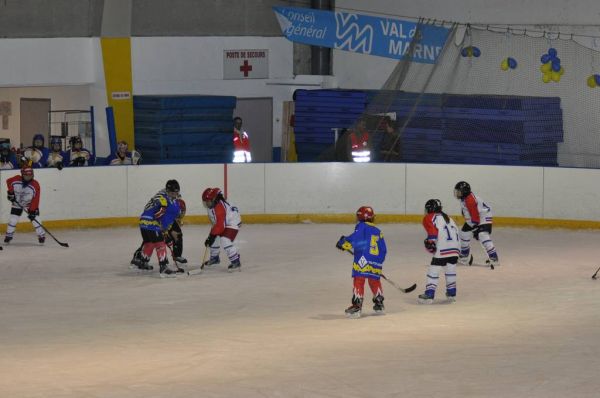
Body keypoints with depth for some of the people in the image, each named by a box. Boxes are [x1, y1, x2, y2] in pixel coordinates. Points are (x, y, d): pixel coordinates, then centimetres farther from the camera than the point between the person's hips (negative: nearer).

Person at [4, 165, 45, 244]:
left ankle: (41, 235, 2)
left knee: (35, 219, -12)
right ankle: (9, 235, 18)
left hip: (30, 205, -2)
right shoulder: (16, 180, -22)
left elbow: (35, 200, -27)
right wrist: (10, 192, -10)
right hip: (17, 203, 2)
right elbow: (8, 181, 0)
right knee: (13, 219, 0)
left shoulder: (35, 185, -27)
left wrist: (32, 211, -31)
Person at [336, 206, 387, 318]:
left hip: (363, 261, -7)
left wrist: (343, 243, -3)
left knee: (359, 281, -8)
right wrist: (379, 262, 27)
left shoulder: (361, 227, 1)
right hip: (376, 262, 7)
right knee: (375, 281, 21)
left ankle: (357, 305, -15)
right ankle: (379, 304, 28)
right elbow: (383, 250, 21)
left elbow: (355, 239, -14)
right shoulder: (378, 232, 21)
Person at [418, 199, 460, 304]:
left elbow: (432, 230, -12)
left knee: (433, 270, -3)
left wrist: (430, 242, -11)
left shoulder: (429, 218, 7)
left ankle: (429, 295, -8)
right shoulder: (447, 217, 28)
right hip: (455, 247, 7)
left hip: (442, 249, -7)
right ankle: (451, 293, 28)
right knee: (450, 270, 21)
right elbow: (456, 230, 23)